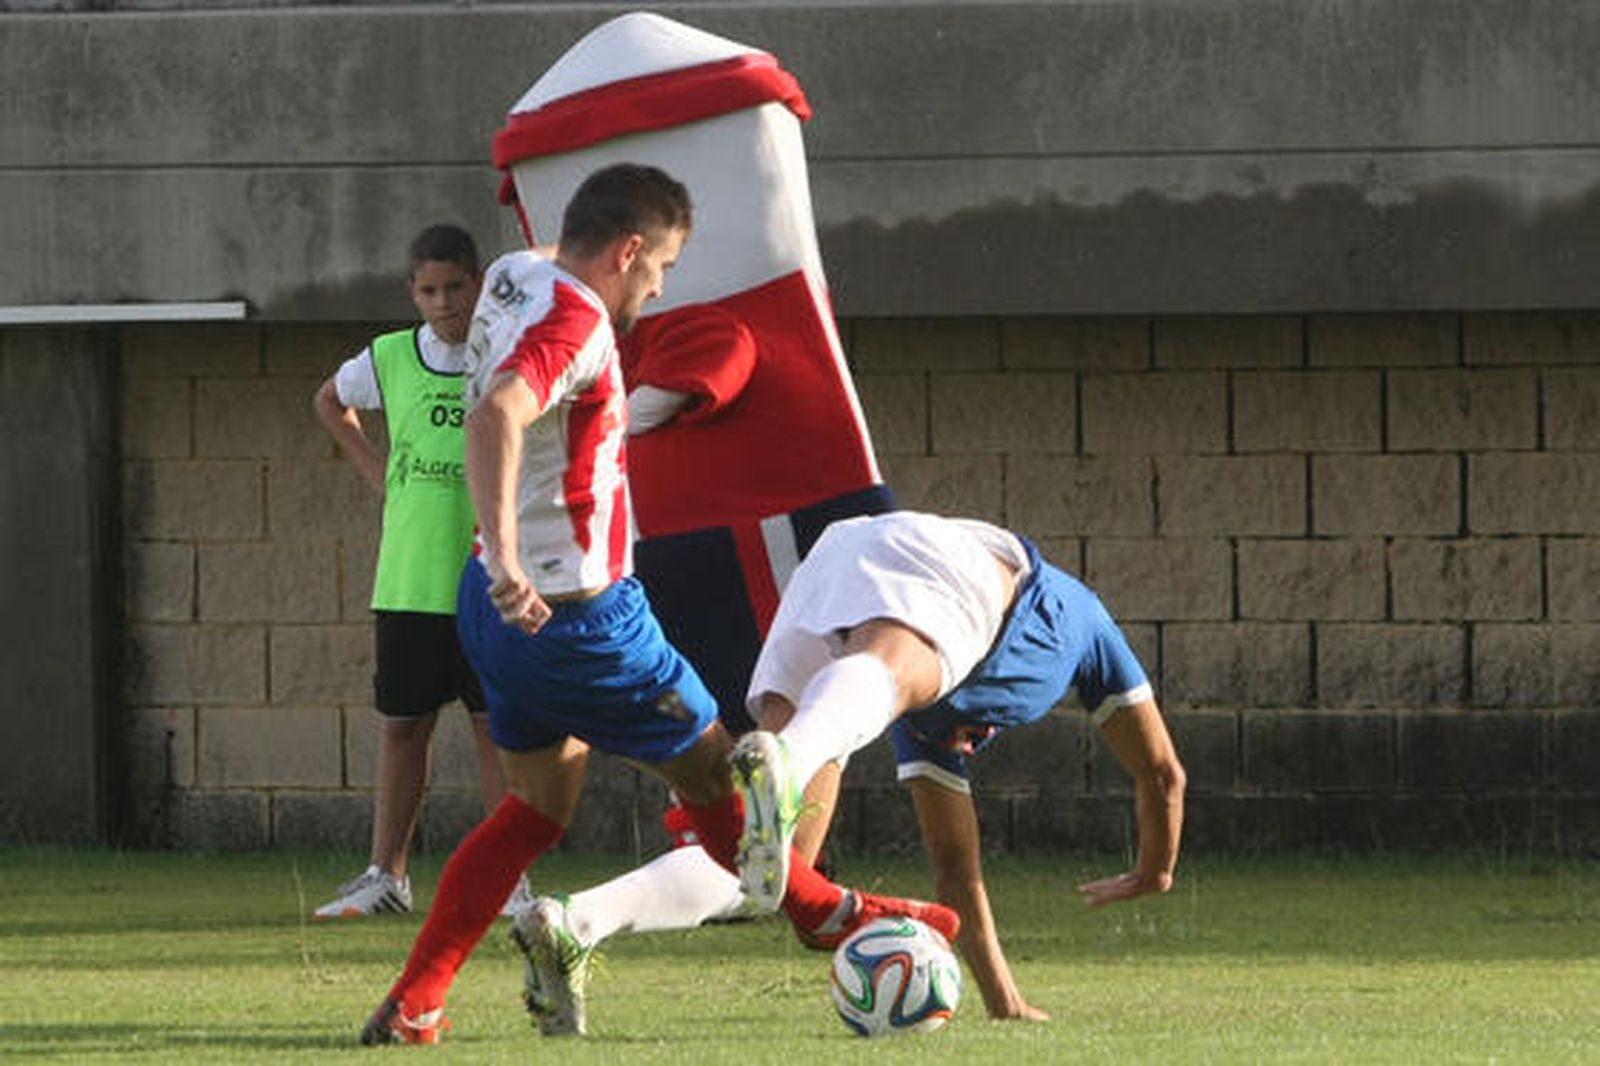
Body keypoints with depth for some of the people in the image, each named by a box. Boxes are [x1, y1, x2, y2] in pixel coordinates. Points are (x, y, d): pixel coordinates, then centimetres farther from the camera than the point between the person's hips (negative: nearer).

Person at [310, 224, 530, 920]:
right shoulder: (389, 360, 6)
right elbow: (330, 402, 26)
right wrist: (372, 467, 13)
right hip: (408, 578, 3)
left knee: (496, 726, 0)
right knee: (402, 725, 7)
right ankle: (385, 875, 13)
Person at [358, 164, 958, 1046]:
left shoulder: (514, 279, 5)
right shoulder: (576, 320, -23)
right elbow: (494, 415, -42)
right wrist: (504, 557, -49)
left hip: (510, 607, 10)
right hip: (574, 611, -10)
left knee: (539, 805, 17)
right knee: (707, 767, 10)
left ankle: (408, 1007, 10)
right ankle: (829, 916, 30)